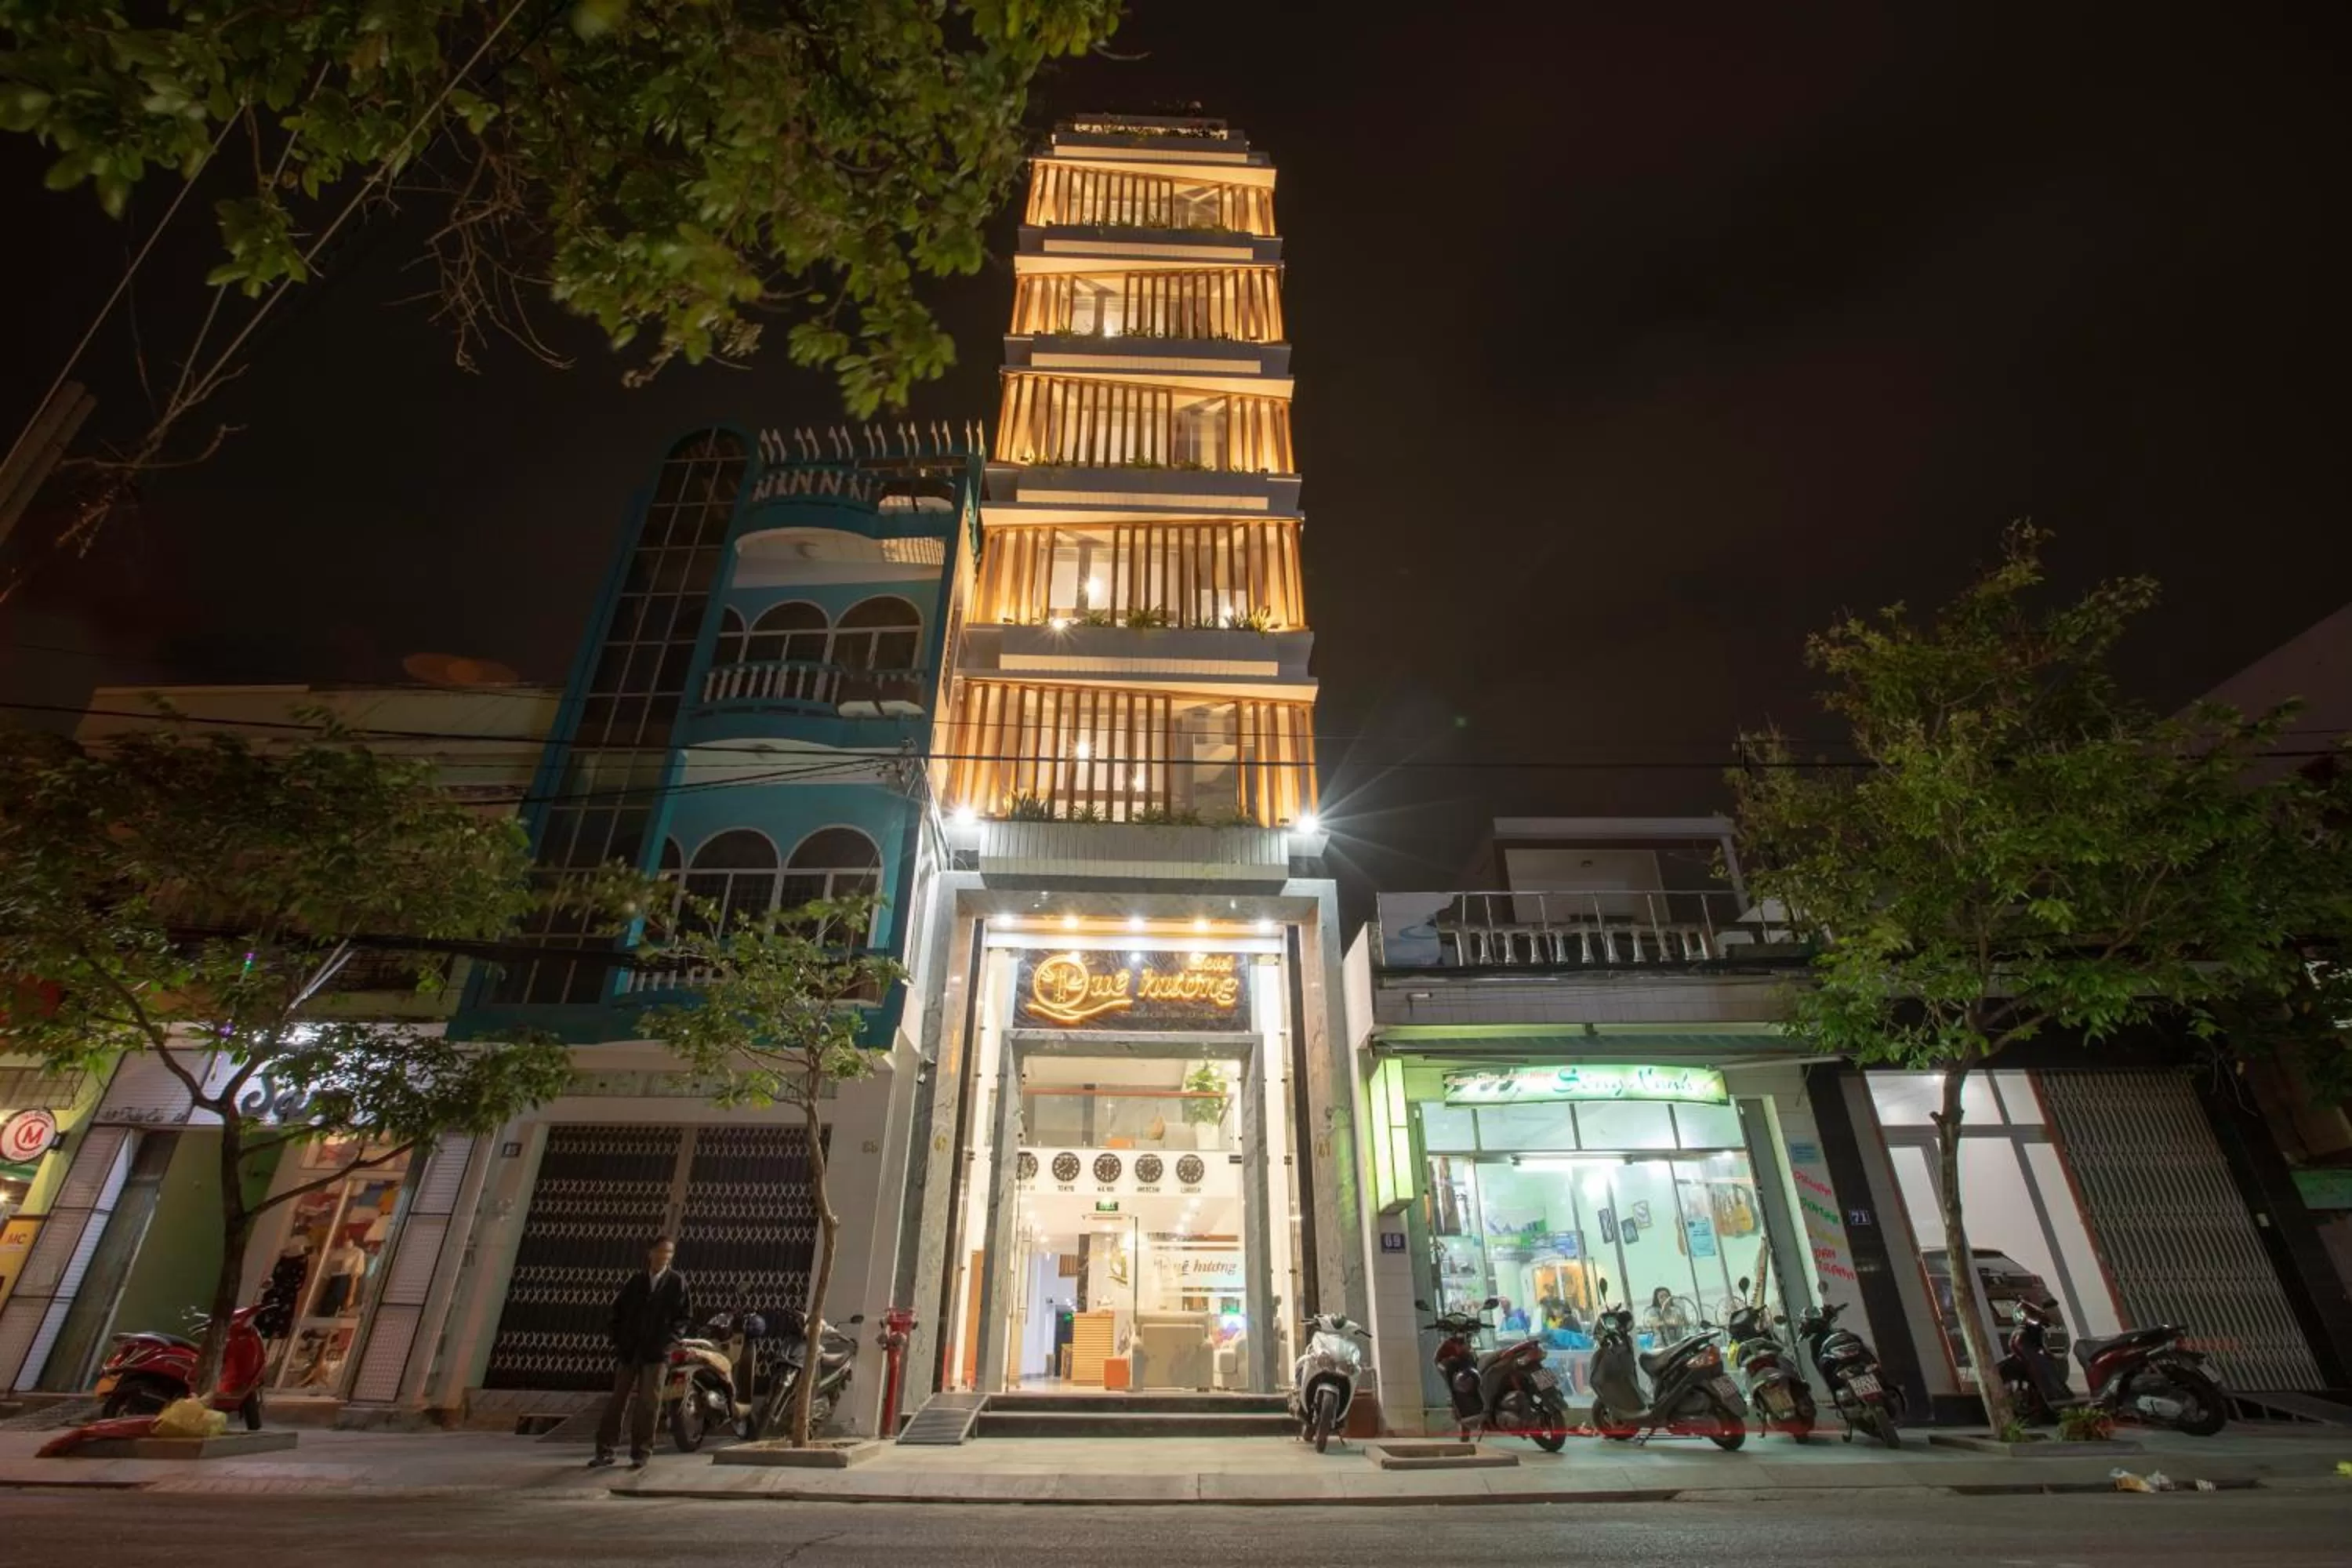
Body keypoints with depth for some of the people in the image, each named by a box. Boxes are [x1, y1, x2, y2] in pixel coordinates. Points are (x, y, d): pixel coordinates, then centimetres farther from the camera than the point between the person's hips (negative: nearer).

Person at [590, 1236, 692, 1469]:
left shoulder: (677, 1281, -1)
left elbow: (685, 1315, 0)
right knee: (617, 1399, 7)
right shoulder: (636, 1279, 6)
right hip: (629, 1349, 2)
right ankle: (605, 1450, 18)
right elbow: (618, 1309, 12)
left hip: (656, 1351, -2)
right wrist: (618, 1339, 2)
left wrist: (669, 1340, -10)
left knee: (648, 1403, -1)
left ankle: (640, 1453, 8)